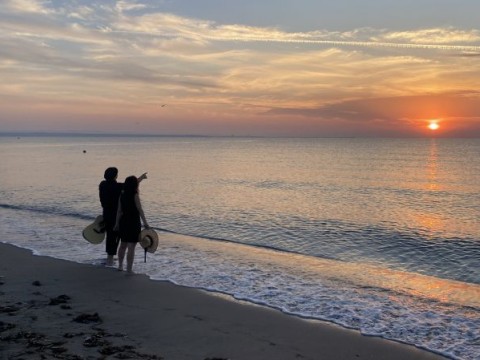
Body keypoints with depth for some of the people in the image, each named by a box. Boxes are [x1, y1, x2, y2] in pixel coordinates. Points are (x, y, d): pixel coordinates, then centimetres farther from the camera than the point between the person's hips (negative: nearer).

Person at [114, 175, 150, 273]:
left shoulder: (122, 195, 5)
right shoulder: (135, 195, -13)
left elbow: (119, 210, 9)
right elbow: (140, 210, -15)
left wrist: (117, 223, 16)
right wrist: (145, 223, -13)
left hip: (123, 222, 7)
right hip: (133, 222, -7)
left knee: (123, 245, 21)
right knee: (131, 247, -3)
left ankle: (120, 265, 33)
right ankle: (129, 269, -1)